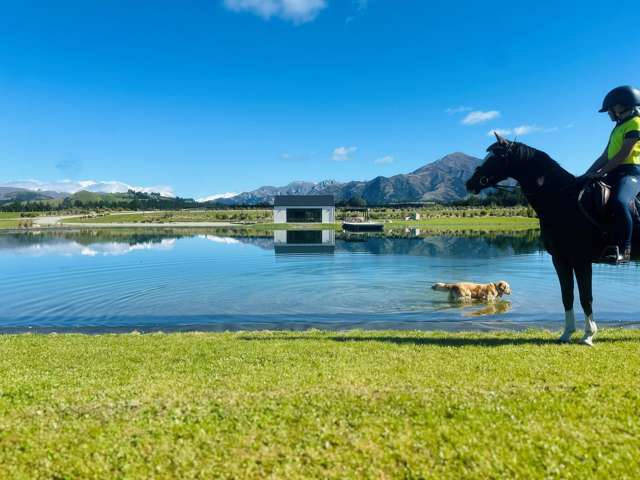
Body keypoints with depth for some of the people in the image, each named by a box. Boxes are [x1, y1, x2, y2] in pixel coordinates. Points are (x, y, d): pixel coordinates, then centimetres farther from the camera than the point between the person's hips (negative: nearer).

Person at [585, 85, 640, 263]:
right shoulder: (619, 127, 24)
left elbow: (623, 155, -15)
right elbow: (605, 156, 21)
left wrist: (600, 173, -17)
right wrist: (587, 174, 13)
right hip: (615, 173, 10)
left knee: (618, 203, -35)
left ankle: (623, 249, -30)